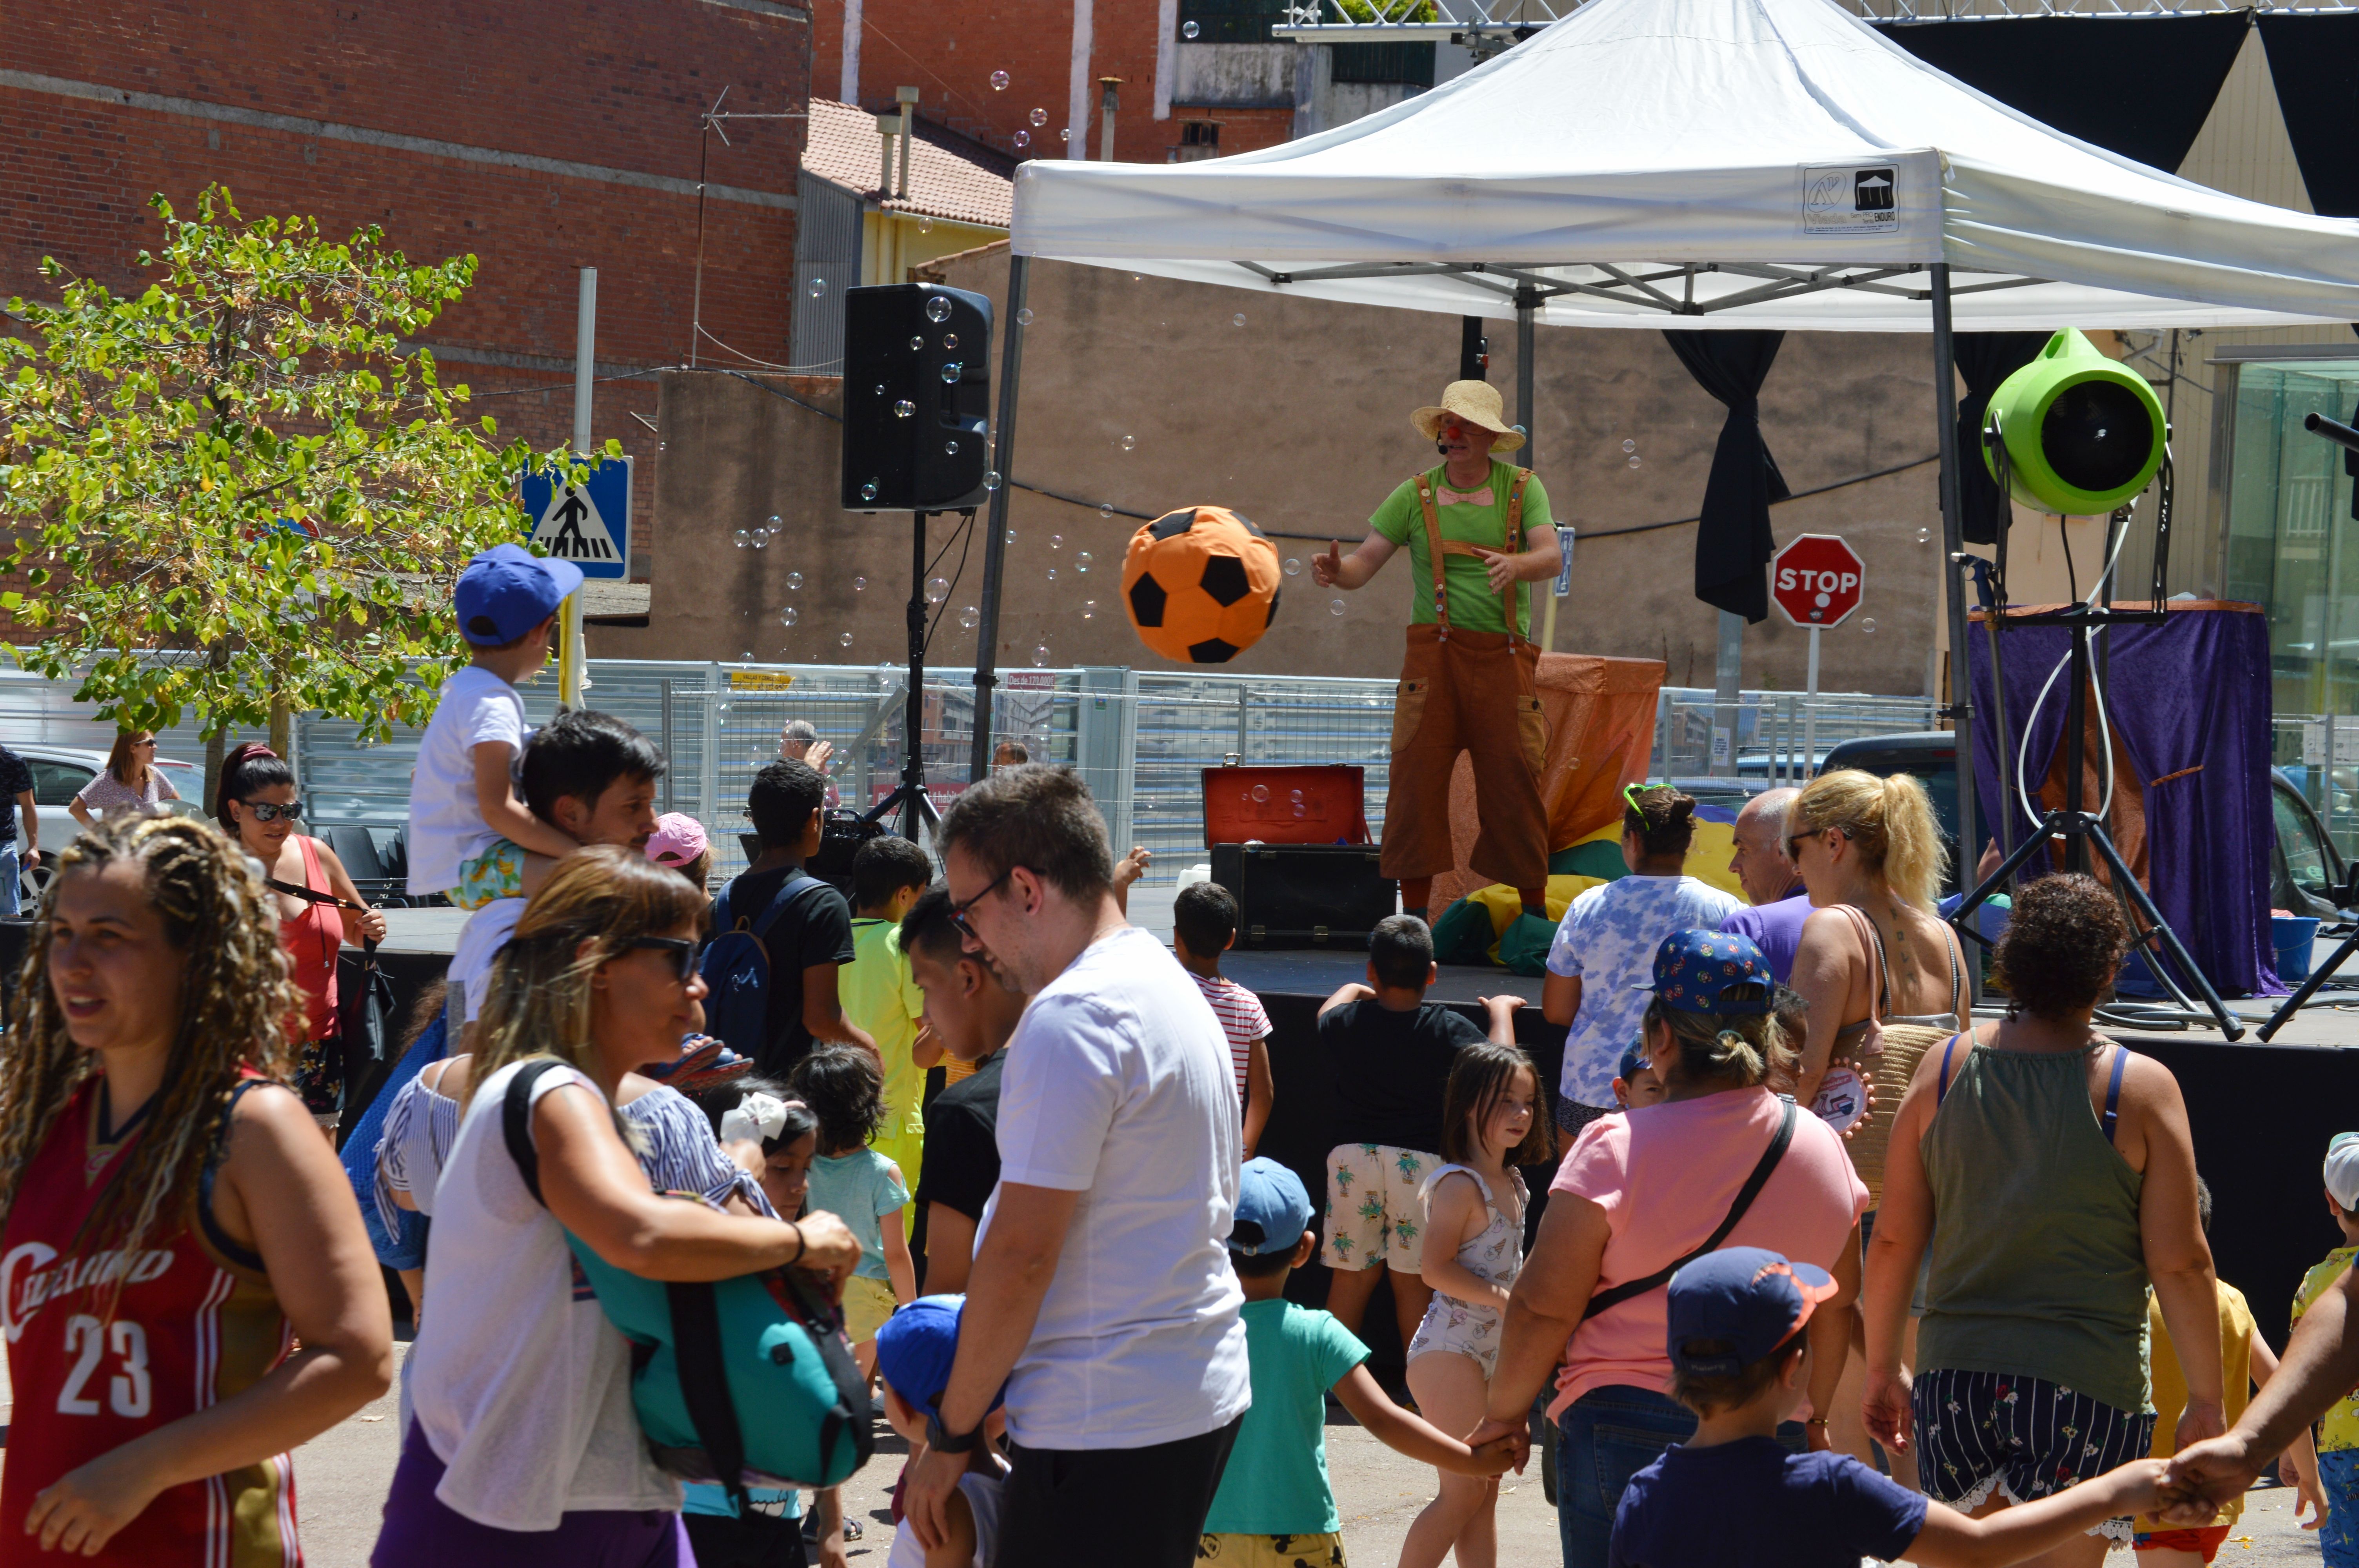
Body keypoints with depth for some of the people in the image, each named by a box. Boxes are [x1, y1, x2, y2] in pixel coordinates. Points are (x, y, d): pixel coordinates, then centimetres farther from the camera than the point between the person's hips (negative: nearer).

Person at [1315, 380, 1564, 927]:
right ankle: (1414, 911, -1)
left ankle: (1534, 908, 12)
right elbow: (1364, 563, 2)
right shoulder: (1416, 495, 6)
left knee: (1514, 781, 0)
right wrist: (1336, 570, -21)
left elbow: (1552, 557, -8)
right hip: (1435, 651, 0)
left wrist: (1516, 564, -31)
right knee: (1417, 776, -7)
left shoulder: (1523, 488, 6)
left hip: (1505, 656, 0)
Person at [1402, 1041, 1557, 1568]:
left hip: (1494, 1353, 9)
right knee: (1464, 1491, -10)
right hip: (1449, 1351, -9)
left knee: (1486, 1490, 10)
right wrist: (1502, 1297, -23)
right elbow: (1437, 1270, -21)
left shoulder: (1512, 1183, 11)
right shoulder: (1460, 1184, -15)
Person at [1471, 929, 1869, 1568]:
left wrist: (1505, 1413, 5)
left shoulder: (1616, 1148, -12)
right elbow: (1836, 1310, 13)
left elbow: (1544, 1307, -10)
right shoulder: (1823, 1149, 3)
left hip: (1623, 1429, -4)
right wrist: (1812, 1419, 28)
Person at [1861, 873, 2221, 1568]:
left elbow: (1894, 1240, 5)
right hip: (2087, 1381, -3)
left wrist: (1882, 1368, 17)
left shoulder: (1943, 1070, 2)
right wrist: (2206, 1401, 3)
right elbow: (2181, 1263, -7)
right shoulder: (2141, 1088, -6)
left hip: (1954, 1374, 3)